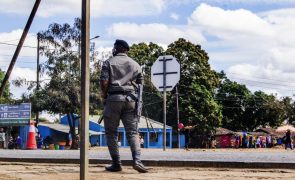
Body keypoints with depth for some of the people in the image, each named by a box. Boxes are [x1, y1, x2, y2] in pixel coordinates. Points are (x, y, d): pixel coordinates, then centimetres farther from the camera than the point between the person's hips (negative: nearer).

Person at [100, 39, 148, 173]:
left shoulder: (109, 63, 4)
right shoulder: (135, 64, 15)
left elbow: (104, 82, -7)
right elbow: (140, 84, 12)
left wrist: (104, 97, 5)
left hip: (114, 98, -3)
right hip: (131, 100, 3)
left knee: (111, 132, 6)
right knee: (132, 132, 2)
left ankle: (116, 163, 4)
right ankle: (137, 160, -16)